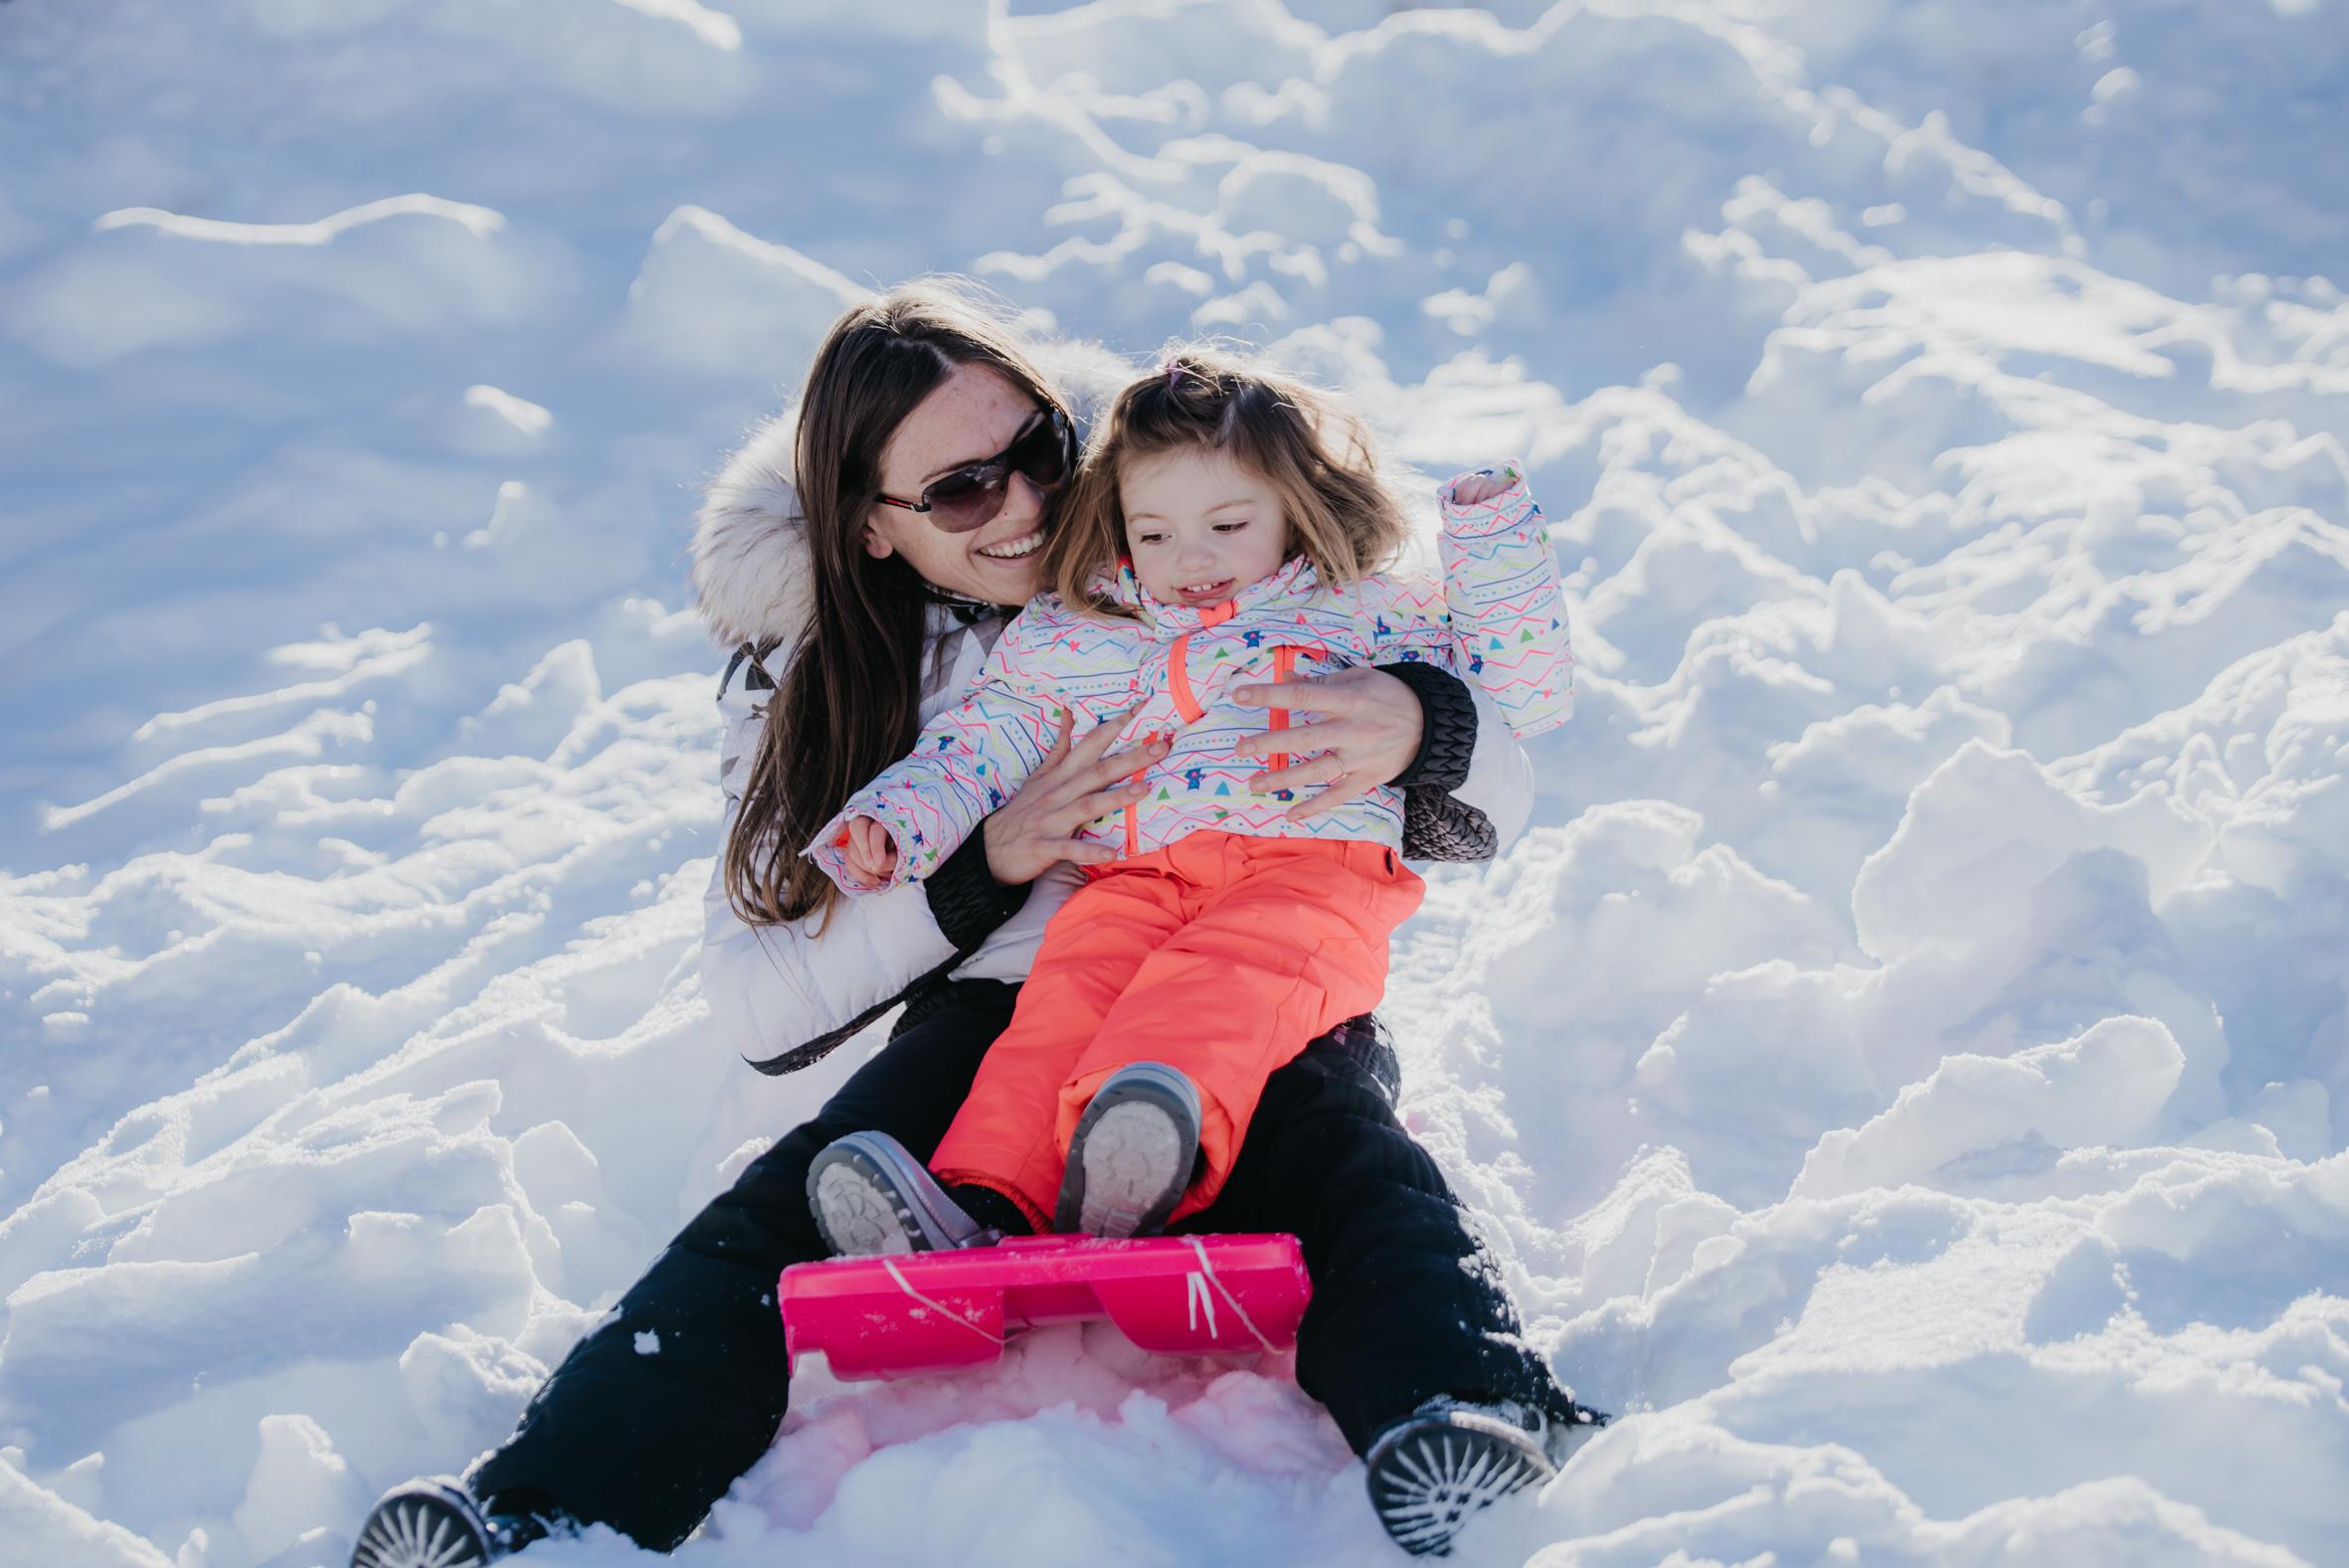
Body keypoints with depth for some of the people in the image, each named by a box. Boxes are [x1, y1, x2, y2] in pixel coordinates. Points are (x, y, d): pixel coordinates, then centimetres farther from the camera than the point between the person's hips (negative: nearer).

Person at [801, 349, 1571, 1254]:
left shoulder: (1360, 612, 22)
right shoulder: (1077, 640, 25)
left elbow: (1524, 693, 20)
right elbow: (982, 738, 26)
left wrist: (1492, 544, 12)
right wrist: (891, 823, 9)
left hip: (1310, 869, -3)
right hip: (1136, 874, 3)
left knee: (1228, 977, -36)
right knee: (1065, 992, -30)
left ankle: (1121, 1186, -64)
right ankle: (983, 1206, -50)